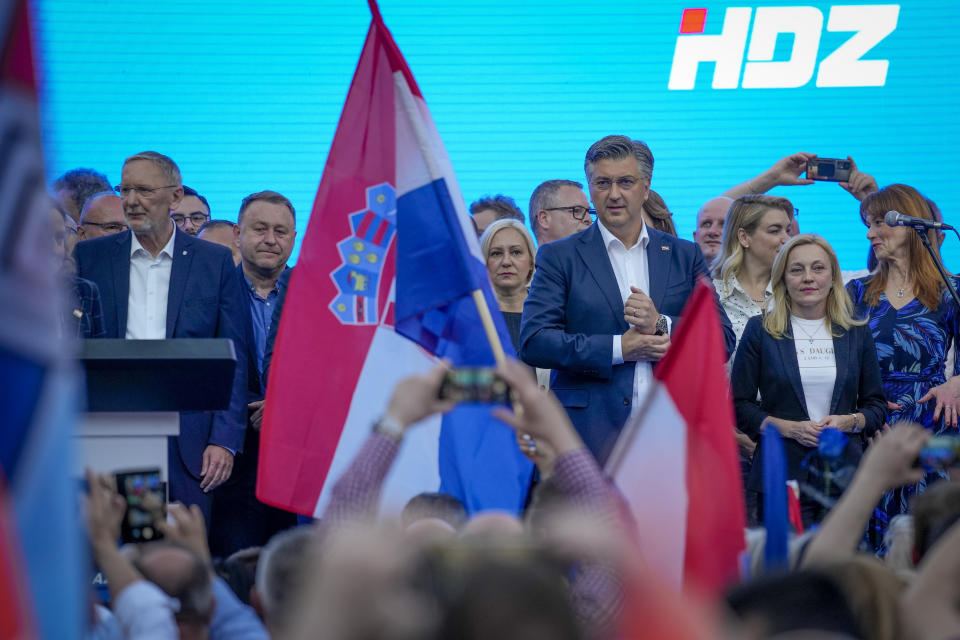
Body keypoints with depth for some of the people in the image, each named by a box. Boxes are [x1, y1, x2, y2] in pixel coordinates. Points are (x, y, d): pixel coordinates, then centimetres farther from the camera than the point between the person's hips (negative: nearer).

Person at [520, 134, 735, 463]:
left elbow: (723, 340, 9)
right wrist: (618, 349, -10)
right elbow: (533, 342, -4)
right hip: (590, 434, -2)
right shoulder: (560, 257, 7)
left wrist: (662, 325, -9)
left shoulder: (685, 256, 15)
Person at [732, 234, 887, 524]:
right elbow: (740, 404, 3)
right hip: (782, 475, -2)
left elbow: (876, 404, 16)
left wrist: (850, 422, -6)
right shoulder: (761, 331, 6)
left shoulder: (856, 334, 13)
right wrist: (790, 428, -11)